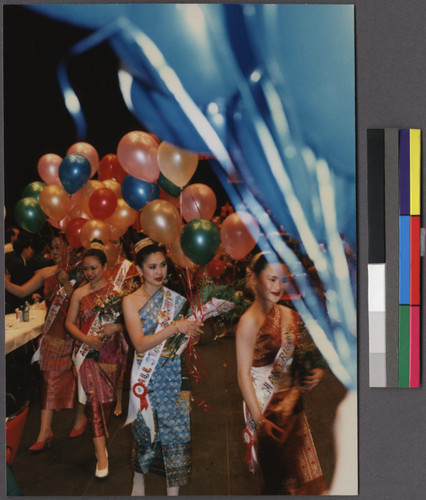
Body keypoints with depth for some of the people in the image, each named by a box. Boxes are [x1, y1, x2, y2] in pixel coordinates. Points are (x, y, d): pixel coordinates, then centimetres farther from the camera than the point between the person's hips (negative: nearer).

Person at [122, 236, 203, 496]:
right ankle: (139, 481, 38)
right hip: (147, 377, -1)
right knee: (145, 429, 13)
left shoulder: (176, 297, 0)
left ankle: (173, 488, 19)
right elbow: (140, 343, -16)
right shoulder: (131, 301, -5)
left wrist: (194, 324, -19)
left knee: (176, 431, 2)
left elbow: (190, 332, 3)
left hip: (174, 375, 1)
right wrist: (175, 327, -25)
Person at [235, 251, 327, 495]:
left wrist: (317, 371, -5)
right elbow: (244, 374, -18)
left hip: (293, 404, 7)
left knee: (302, 474, 15)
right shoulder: (250, 321, -16)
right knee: (277, 477, 5)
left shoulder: (288, 315, 4)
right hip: (268, 408, -7)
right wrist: (259, 419, -19)